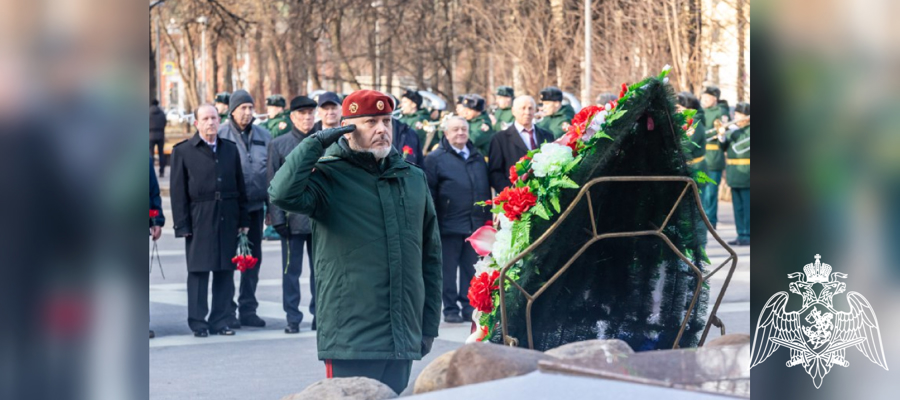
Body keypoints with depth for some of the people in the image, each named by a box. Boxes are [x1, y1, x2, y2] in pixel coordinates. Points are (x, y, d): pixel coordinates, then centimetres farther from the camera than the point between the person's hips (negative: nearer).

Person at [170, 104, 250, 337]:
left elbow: (240, 187, 14)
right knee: (198, 272, -1)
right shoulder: (183, 151, 2)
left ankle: (221, 321, 12)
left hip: (227, 220, 3)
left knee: (225, 272, 5)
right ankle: (198, 322, 6)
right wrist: (182, 225, -7)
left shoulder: (230, 149, 12)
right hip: (199, 221, -3)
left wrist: (243, 219, 8)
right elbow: (178, 192, -1)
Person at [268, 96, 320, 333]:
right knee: (291, 271, 3)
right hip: (293, 218, -2)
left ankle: (320, 315, 17)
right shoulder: (279, 145, 3)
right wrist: (277, 218, -5)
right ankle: (293, 318, 10)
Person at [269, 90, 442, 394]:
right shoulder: (328, 177, -2)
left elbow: (430, 257, 17)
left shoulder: (414, 178, 13)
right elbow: (283, 194, -25)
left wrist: (429, 324, 15)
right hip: (350, 341, -5)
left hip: (403, 342, 5)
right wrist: (316, 142, -14)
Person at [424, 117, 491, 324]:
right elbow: (429, 194, -5)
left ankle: (470, 307, 13)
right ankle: (450, 308, 8)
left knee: (472, 270, 7)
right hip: (449, 226, -4)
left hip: (475, 226, 4)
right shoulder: (435, 159, 0)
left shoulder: (479, 158, 16)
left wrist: (488, 220, 12)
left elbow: (486, 191, 19)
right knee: (448, 270, 0)